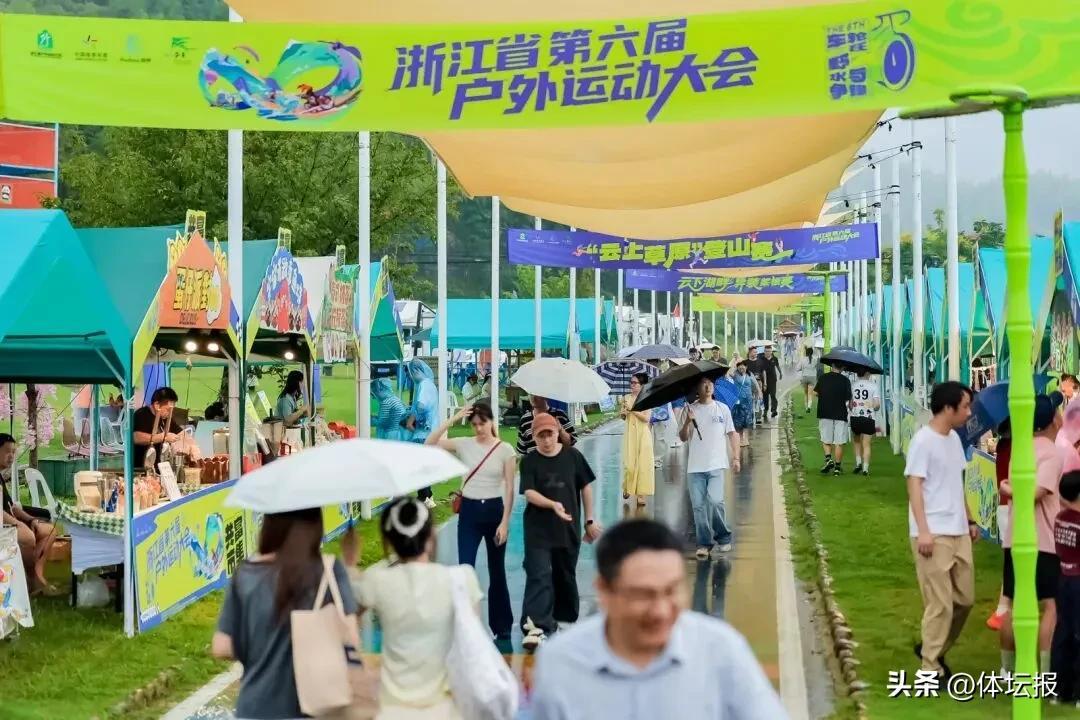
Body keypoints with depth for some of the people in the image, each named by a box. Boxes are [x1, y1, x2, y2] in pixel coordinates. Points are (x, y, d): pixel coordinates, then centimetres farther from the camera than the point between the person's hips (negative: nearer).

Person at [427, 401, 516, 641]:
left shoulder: (505, 450, -4)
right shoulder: (463, 444, -1)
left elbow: (509, 488, -5)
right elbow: (430, 444, -13)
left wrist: (504, 522, -10)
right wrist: (452, 420, -16)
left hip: (494, 510, -1)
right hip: (469, 511, 1)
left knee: (496, 571, 11)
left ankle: (502, 626, 25)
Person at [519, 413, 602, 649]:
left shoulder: (572, 455, 0)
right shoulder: (529, 461, -4)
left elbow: (586, 487, 7)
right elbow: (529, 492, -14)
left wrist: (589, 520, 7)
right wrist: (552, 504, -32)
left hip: (569, 528, 2)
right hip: (538, 530, -2)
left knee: (566, 577, 14)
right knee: (539, 576, -12)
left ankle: (565, 620, 32)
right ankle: (537, 627, -18)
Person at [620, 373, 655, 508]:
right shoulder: (627, 398, 6)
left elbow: (646, 417, -14)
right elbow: (622, 417, 14)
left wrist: (632, 409, -16)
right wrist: (623, 413, -9)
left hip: (643, 433, -2)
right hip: (630, 433, 2)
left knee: (642, 463, -1)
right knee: (629, 463, -2)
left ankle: (640, 494, 4)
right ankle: (627, 488, 22)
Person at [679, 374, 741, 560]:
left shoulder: (722, 409, 7)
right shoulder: (690, 410, 7)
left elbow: (732, 434, 10)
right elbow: (683, 438, 3)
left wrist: (736, 457, 1)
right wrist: (687, 422, -15)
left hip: (717, 464, -1)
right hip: (695, 466, 1)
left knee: (715, 500, -16)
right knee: (698, 505, -1)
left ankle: (723, 536, 5)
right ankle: (704, 543, 9)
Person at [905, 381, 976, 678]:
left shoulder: (954, 438, 12)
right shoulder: (923, 441, -13)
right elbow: (914, 486, -16)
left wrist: (969, 520, 21)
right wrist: (923, 530, -21)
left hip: (958, 532, 8)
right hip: (934, 535, -8)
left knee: (965, 598, 13)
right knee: (941, 604, -5)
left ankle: (933, 649, 30)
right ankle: (931, 668, 6)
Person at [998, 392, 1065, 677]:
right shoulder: (1054, 452, -12)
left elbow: (1010, 489, 7)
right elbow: (1034, 493, -21)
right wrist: (1012, 490, -3)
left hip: (1015, 538, 7)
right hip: (1043, 541, -7)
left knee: (1014, 605, 13)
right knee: (1051, 607, -2)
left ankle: (1008, 669, 19)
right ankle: (1047, 675, -4)